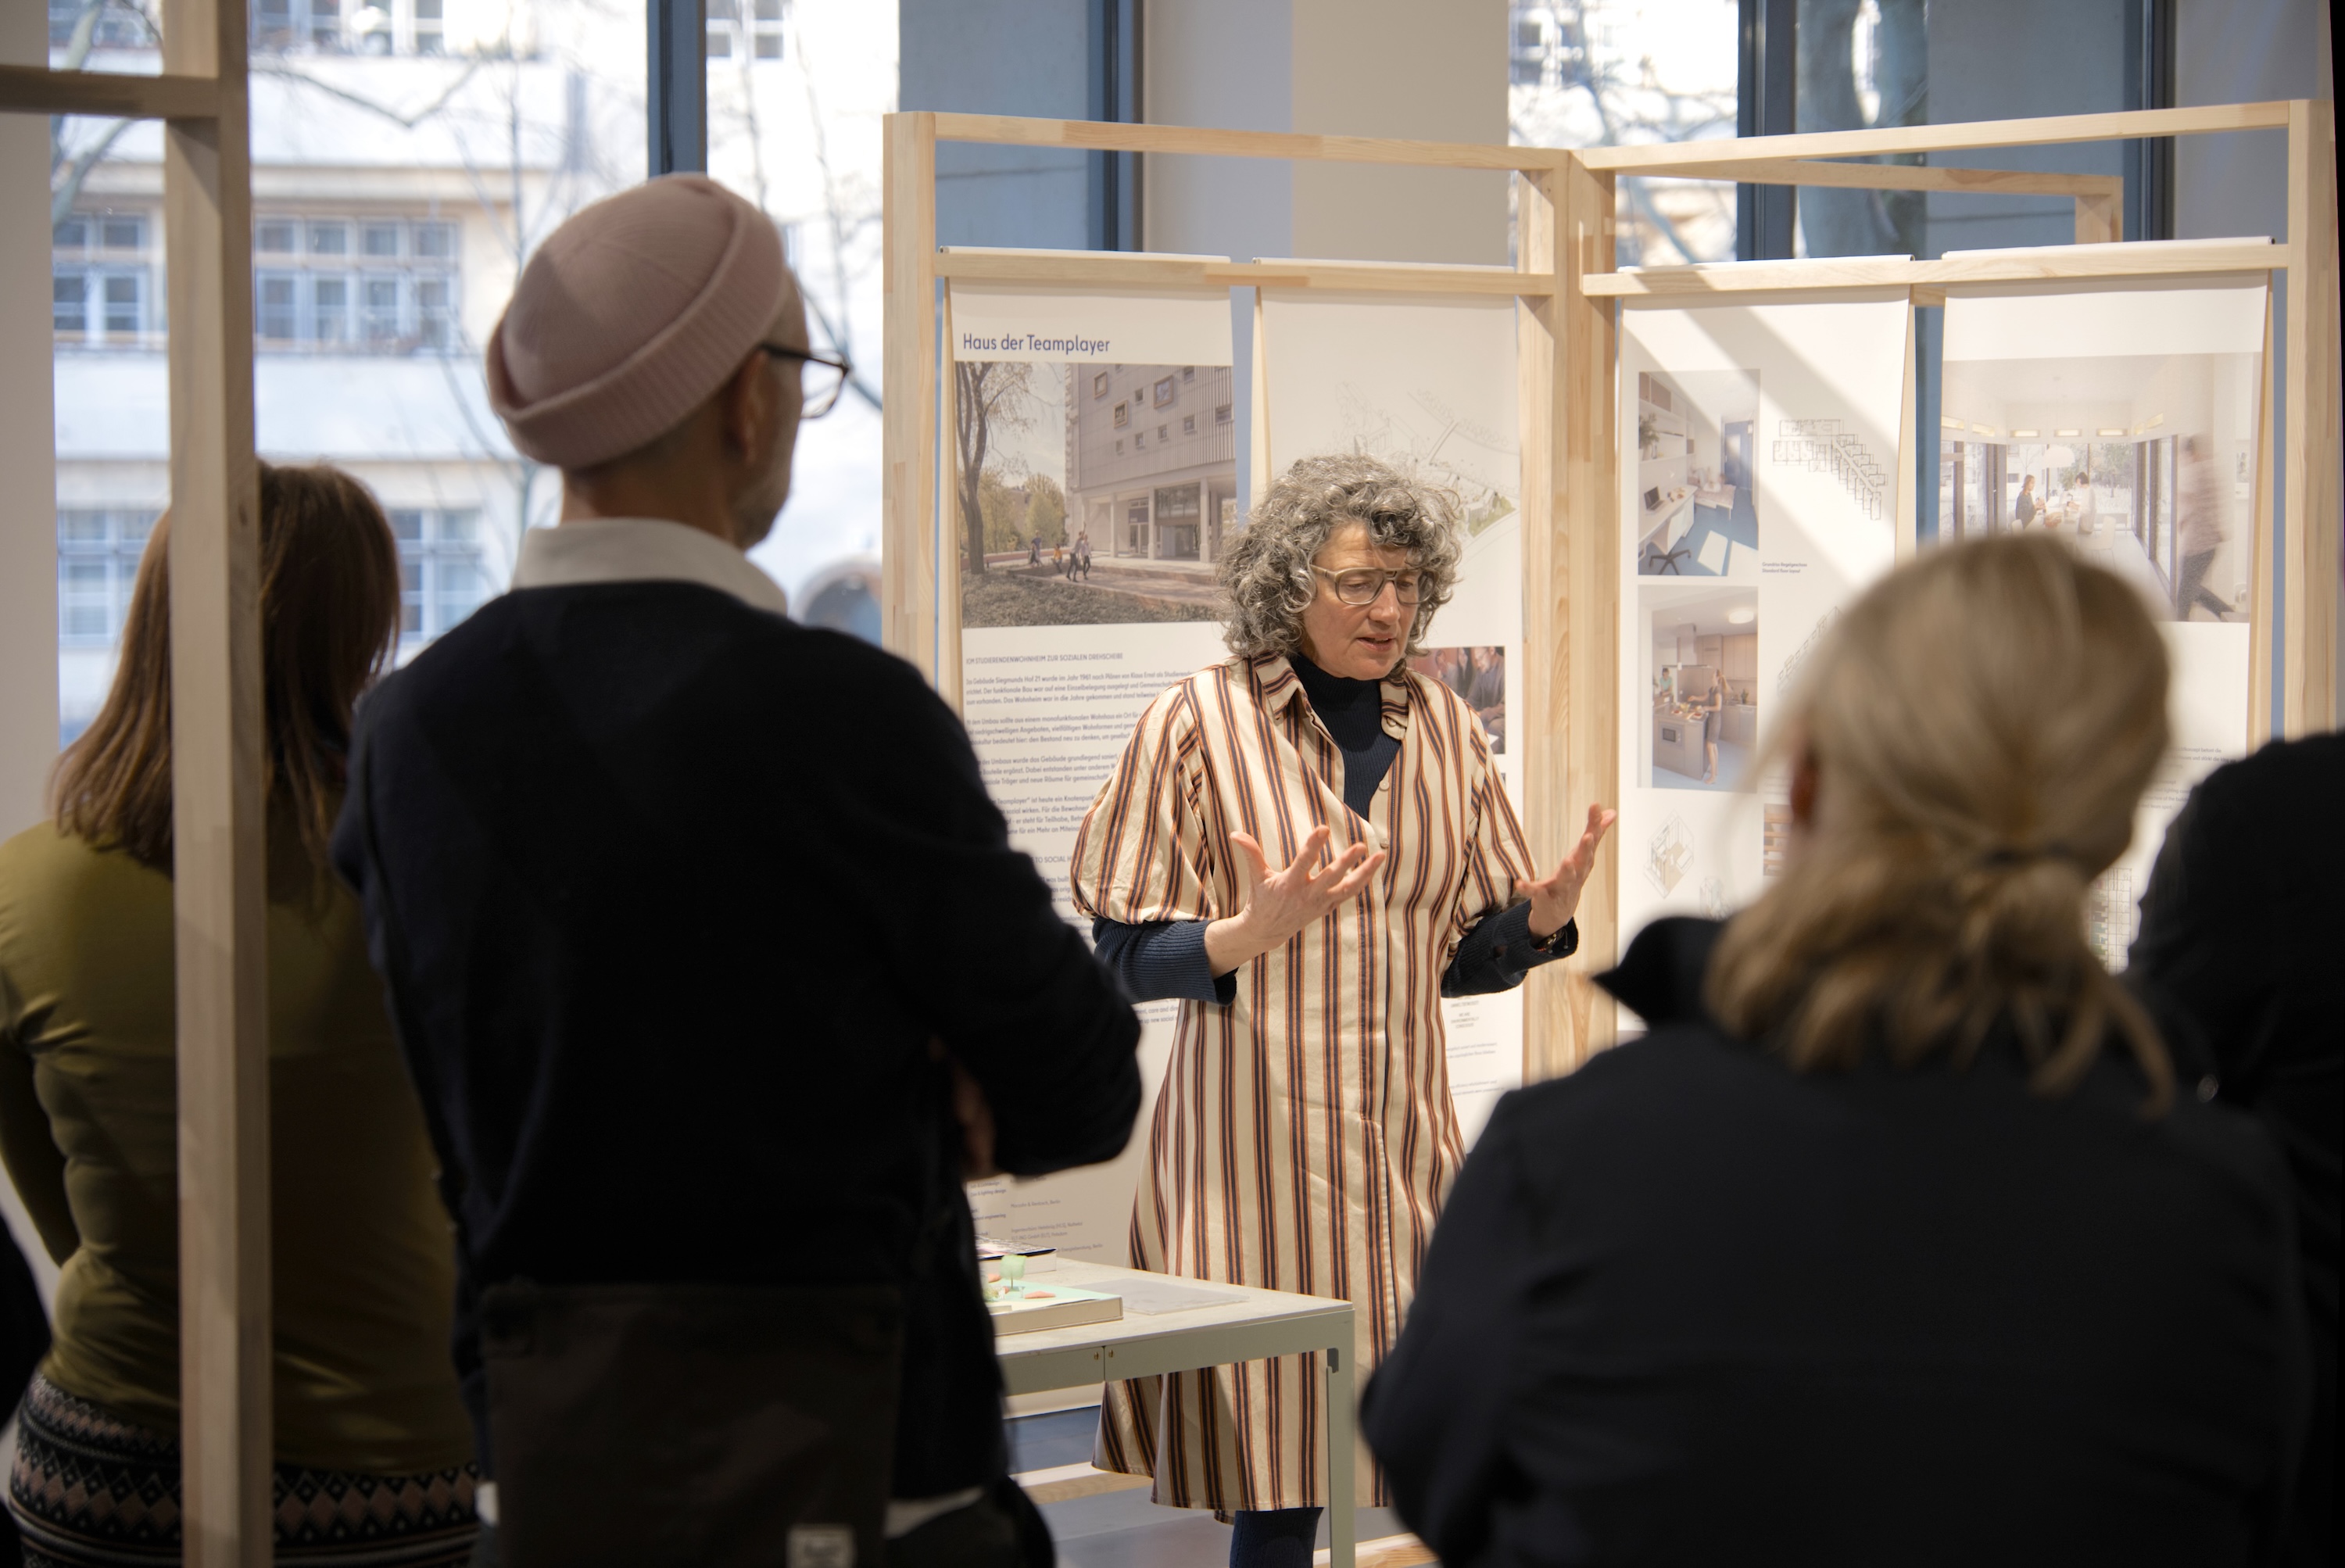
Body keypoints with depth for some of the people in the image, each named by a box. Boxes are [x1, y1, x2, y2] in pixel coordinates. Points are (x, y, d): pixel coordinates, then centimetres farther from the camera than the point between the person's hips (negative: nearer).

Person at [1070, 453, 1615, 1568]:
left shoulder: (1442, 727, 12)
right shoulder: (1200, 721, -1)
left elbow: (1465, 956, 16)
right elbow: (1126, 955, -4)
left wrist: (1544, 916, -5)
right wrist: (1256, 930, -22)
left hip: (1405, 1140, 4)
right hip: (1254, 1139, -4)